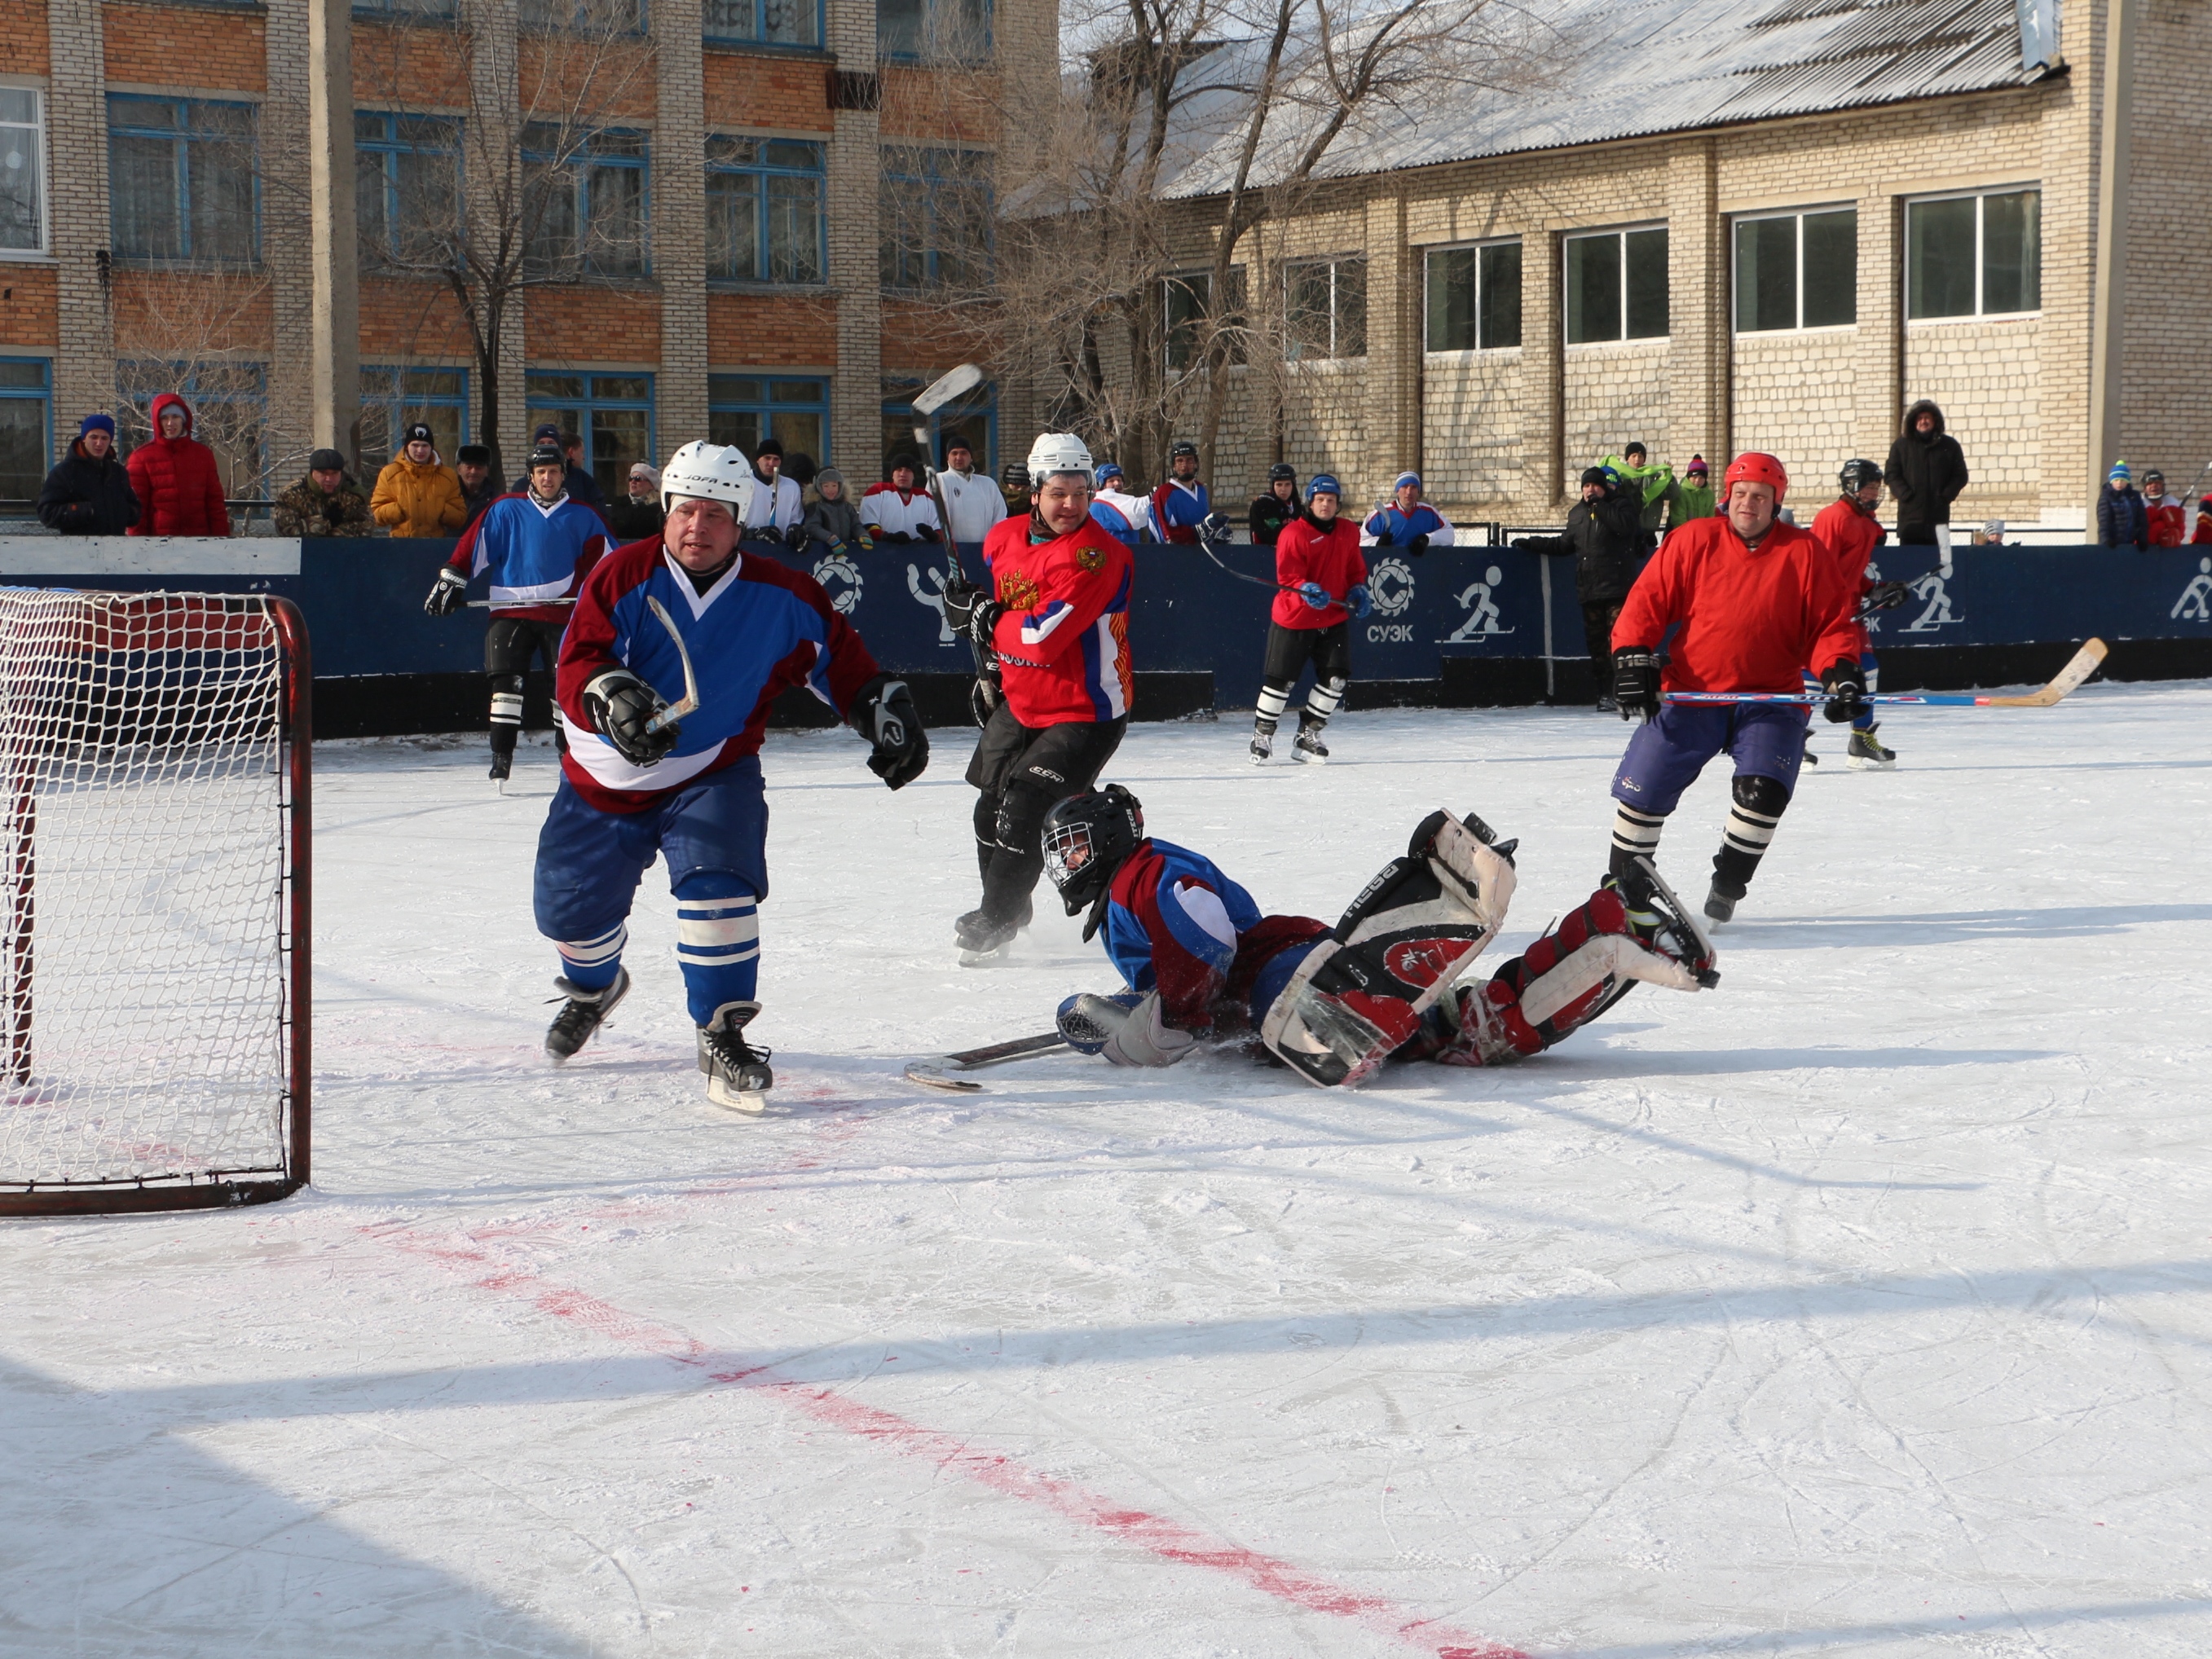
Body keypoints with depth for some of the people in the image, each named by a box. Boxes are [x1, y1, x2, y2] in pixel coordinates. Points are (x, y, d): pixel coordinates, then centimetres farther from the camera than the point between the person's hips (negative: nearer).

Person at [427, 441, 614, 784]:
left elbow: (607, 559, 15)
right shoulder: (506, 510, 6)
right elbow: (473, 545, 5)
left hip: (562, 612, 1)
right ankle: (501, 755, -8)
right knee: (506, 679, -10)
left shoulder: (582, 517, 9)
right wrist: (450, 581, -1)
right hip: (511, 609, -1)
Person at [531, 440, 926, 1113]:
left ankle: (723, 1036, -14)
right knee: (569, 906, 9)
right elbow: (577, 666, -21)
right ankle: (593, 986, 46)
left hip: (714, 775, -1)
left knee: (716, 880, -26)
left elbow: (837, 654, 6)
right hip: (606, 779, 1)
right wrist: (613, 699, -41)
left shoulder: (778, 596, -8)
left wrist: (885, 712, -2)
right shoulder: (621, 577, -13)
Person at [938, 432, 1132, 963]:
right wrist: (991, 665, 11)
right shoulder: (1004, 539, -1)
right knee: (992, 809, 17)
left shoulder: (1097, 554, -24)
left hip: (1086, 712, -8)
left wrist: (980, 617, -15)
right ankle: (1003, 906, 41)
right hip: (1021, 702, 8)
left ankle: (995, 923, 6)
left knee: (1024, 812, -13)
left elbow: (1042, 636, -30)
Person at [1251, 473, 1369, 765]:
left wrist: (1358, 590, 1)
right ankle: (1262, 736, 15)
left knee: (1335, 677, -3)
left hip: (1334, 619, 5)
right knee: (1281, 679, -2)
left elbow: (1356, 568, 20)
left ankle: (1308, 735, 12)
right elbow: (1288, 576, -16)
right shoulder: (1293, 533, -11)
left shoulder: (1348, 531, 8)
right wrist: (1307, 590, -34)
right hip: (1294, 619, -5)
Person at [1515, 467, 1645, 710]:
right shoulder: (1577, 514, 20)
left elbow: (1624, 525, -18)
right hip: (1589, 590, 6)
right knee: (1595, 642, 5)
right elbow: (1565, 544, 29)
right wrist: (1531, 543, 27)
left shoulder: (1621, 504, 3)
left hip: (1617, 589, -6)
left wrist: (1598, 504, -13)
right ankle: (1604, 692, 10)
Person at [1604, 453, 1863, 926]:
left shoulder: (1806, 553, -1)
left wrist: (1841, 670, -16)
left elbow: (1834, 621, 1)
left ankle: (1727, 887, 3)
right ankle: (1623, 884, 21)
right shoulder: (1693, 541, -1)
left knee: (1764, 790, -19)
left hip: (1771, 699, 0)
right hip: (1690, 693, 0)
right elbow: (1647, 601, 1)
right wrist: (1633, 659, -11)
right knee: (1644, 789, -2)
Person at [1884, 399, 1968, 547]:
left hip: (1938, 517, 1)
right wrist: (1906, 495, -10)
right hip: (1910, 514, 0)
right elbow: (1891, 475, 4)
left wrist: (1945, 496, -6)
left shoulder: (1949, 445, 8)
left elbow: (1960, 476, 9)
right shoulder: (1902, 445, 8)